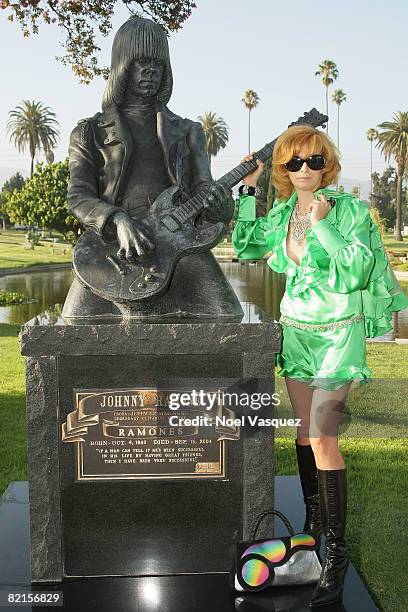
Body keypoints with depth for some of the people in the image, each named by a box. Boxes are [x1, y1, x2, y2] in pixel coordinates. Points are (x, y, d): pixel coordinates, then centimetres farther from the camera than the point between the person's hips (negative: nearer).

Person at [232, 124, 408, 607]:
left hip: (337, 331, -6)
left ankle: (336, 552, -3)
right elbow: (244, 247, 13)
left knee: (322, 436, -13)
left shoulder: (349, 208, -10)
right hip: (296, 328, 6)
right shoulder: (281, 213, 6)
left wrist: (322, 223, -22)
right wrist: (247, 190, 7)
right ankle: (313, 523, 30)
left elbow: (358, 268, -17)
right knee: (304, 431, 13)